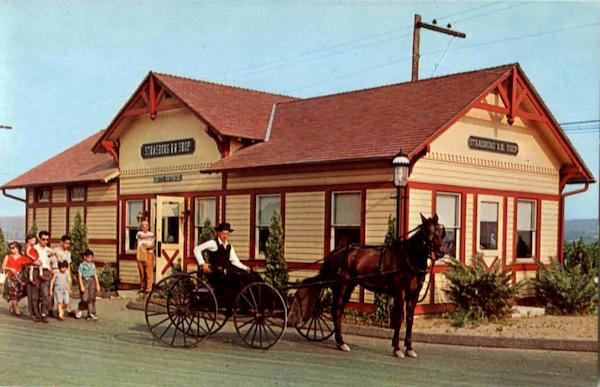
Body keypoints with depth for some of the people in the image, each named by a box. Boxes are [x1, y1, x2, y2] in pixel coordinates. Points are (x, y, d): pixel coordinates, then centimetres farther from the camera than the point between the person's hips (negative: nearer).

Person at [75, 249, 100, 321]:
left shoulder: (93, 265, 12)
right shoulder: (82, 265, -3)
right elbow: (79, 276, -6)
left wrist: (97, 284, 13)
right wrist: (81, 286, -12)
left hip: (92, 281, 5)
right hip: (85, 281, -5)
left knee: (92, 299, 2)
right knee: (85, 299, -10)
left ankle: (91, 314, 6)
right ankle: (80, 310, 18)